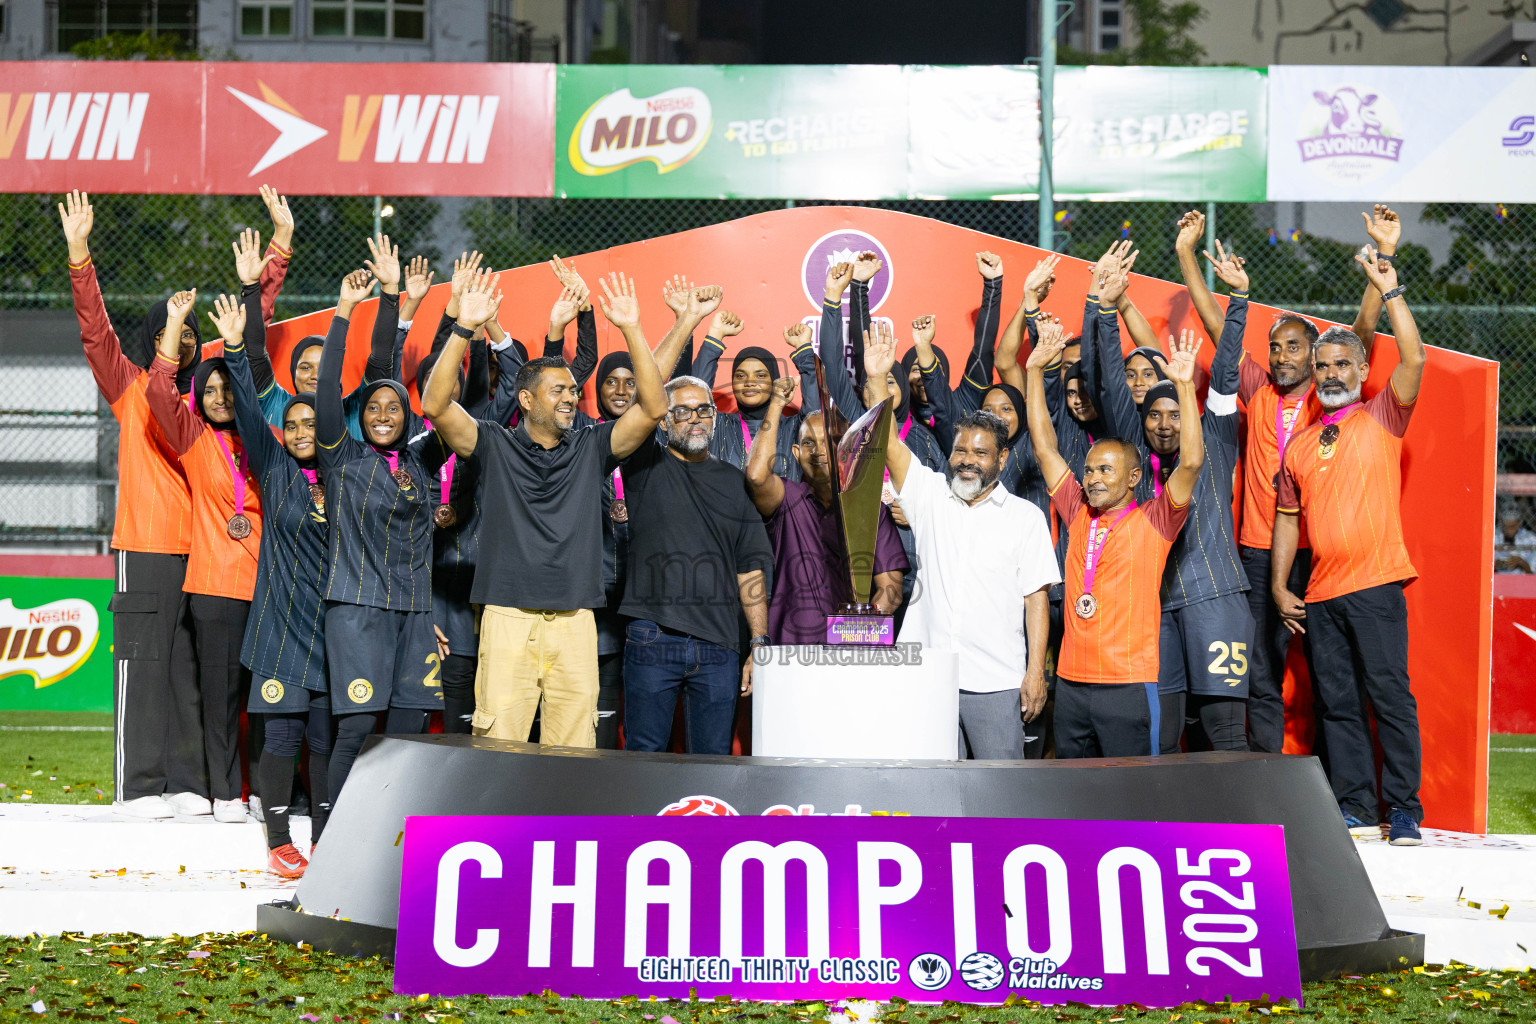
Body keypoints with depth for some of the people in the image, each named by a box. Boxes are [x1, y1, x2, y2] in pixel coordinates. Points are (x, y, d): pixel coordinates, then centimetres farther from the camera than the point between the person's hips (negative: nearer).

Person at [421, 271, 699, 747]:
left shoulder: (590, 449, 14)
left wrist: (631, 331, -4)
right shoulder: (495, 445, 8)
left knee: (574, 748, 1)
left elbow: (652, 408, 4)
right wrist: (464, 328, -13)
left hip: (575, 622, 2)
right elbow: (435, 405, -5)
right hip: (508, 618, -2)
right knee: (499, 744, -6)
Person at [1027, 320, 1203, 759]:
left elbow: (1191, 461, -14)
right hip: (1071, 681, 5)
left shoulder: (1153, 521, -1)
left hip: (1129, 684, -5)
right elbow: (1044, 447, 14)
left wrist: (1185, 385, -19)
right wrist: (1035, 371, 10)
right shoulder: (1079, 513, 12)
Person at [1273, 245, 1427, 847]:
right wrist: (1279, 584, 10)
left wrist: (1389, 291, -14)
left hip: (1375, 584, -5)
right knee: (1337, 702, 6)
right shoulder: (1299, 445, 15)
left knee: (1389, 694, -6)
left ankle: (1403, 808, 0)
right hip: (1320, 593, 5)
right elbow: (1287, 516, 18)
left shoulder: (1382, 417, 3)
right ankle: (1354, 803, 13)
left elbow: (1414, 360, -13)